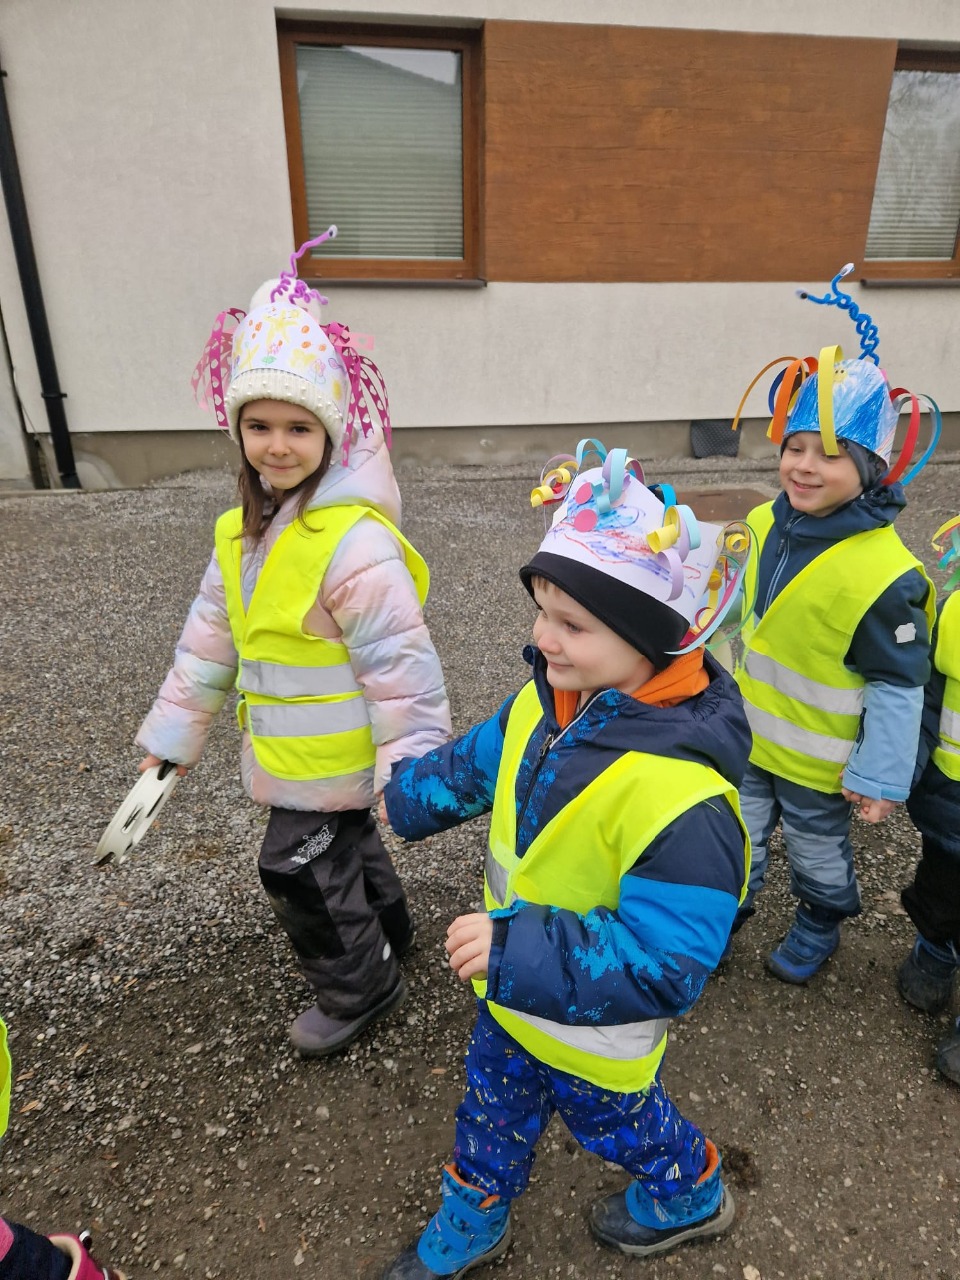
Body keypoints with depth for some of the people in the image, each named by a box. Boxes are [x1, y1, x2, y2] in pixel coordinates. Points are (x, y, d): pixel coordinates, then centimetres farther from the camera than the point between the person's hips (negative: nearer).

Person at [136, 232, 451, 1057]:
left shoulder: (353, 538, -27)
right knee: (344, 842, 26)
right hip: (291, 754, 8)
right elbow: (211, 637, 8)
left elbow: (399, 663, -25)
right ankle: (385, 931, 53)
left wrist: (410, 767, -21)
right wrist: (174, 729, 12)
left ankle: (360, 988, 33)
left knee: (300, 872, 7)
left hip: (334, 757, -8)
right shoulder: (242, 531, 1)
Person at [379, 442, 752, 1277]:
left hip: (592, 1025, -6)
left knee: (614, 1117, 27)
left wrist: (523, 953, -44)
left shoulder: (677, 791, -41)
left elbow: (663, 964, -36)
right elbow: (485, 760, 5)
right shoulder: (549, 701, -16)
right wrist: (409, 793, 15)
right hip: (514, 986, 6)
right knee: (495, 1105, 29)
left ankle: (689, 1195, 61)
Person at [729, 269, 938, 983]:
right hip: (747, 735, 5)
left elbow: (899, 686, -20)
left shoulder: (882, 573, -29)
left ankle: (820, 927, 52)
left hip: (819, 762, -5)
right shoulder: (767, 523, -8)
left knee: (818, 849, 22)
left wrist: (881, 778, -15)